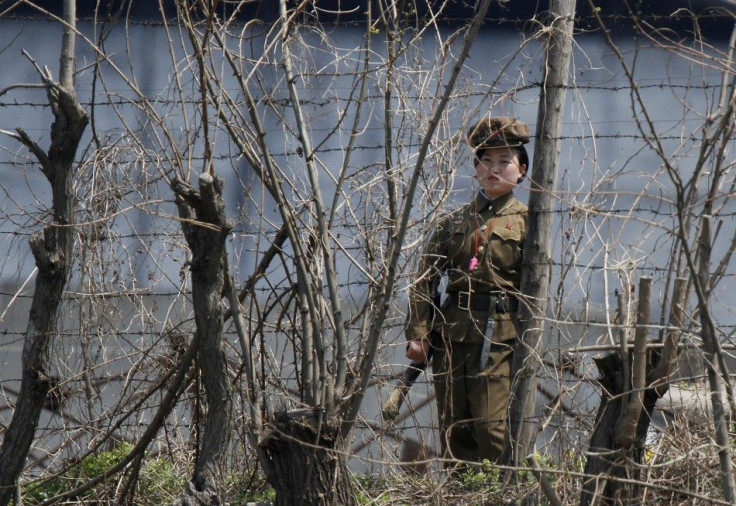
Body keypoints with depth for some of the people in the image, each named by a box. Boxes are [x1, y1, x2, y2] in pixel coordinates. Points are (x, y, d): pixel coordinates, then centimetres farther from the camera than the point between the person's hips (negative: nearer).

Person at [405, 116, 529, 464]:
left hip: (499, 334, -4)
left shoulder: (525, 222, 5)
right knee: (453, 431, 5)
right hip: (451, 331, 4)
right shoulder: (453, 223, 16)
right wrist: (417, 334, 1)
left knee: (493, 429, -13)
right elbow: (425, 281, 12)